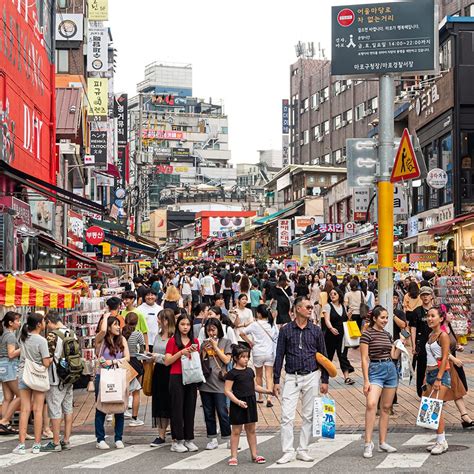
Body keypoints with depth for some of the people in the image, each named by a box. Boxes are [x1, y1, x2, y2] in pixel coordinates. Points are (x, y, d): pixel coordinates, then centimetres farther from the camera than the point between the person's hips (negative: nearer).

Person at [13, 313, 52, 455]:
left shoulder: (23, 337, 3)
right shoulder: (41, 340, -13)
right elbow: (46, 363, -14)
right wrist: (53, 358, 6)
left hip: (23, 375, 4)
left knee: (25, 410, 5)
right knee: (38, 410, 3)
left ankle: (21, 444, 3)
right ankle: (37, 445, 6)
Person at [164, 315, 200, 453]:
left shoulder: (194, 341, 12)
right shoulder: (173, 341, 0)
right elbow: (167, 361, -6)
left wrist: (194, 353, -3)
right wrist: (181, 353, -16)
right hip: (177, 378, -4)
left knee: (190, 409, 6)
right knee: (177, 409, -1)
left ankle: (189, 439, 12)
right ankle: (177, 440, 3)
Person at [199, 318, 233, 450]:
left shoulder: (225, 342, 4)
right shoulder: (205, 343, 11)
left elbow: (227, 360, -5)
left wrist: (215, 346, -5)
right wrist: (204, 350, -5)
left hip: (219, 382, -4)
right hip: (205, 382, 4)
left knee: (222, 413, -4)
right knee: (208, 413, 8)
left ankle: (228, 439, 5)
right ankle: (213, 439, 16)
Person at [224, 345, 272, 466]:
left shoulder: (250, 371, 10)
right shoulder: (232, 373, -11)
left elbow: (255, 386, 19)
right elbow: (227, 391, -14)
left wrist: (267, 391, 8)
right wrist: (238, 401, -24)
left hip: (250, 403, 6)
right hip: (237, 405, -6)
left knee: (251, 430, 12)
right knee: (236, 431, 1)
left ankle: (254, 455, 19)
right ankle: (233, 457, 8)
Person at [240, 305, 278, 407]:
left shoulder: (255, 325, -10)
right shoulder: (273, 325, -1)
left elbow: (242, 333, -10)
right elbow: (277, 338, 5)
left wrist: (250, 342, -1)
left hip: (258, 353, -2)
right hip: (270, 353, 2)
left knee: (259, 375, 15)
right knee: (269, 376, 2)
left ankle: (260, 397, 23)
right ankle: (269, 397, -14)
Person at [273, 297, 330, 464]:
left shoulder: (316, 330, 5)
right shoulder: (286, 330, 1)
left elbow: (323, 356, 9)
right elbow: (279, 356, 3)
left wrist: (325, 380, 4)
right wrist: (276, 381, 0)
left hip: (311, 376, 1)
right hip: (291, 377, -1)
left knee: (308, 416, 5)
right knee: (287, 416, -7)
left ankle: (303, 450, 14)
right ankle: (288, 452, -1)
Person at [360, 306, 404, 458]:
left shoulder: (387, 334, 12)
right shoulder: (367, 334, -7)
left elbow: (394, 355, 14)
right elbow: (364, 359, -10)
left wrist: (401, 343, 1)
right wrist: (366, 380, -14)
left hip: (391, 370, 7)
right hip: (375, 370, -7)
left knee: (386, 407, 10)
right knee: (371, 404, -24)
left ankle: (383, 442, 18)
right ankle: (368, 443, -22)